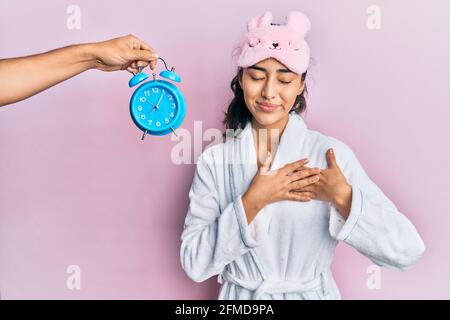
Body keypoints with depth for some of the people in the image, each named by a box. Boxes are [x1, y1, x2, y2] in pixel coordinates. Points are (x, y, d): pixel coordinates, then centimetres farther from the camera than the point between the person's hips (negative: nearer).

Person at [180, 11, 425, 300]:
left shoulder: (331, 153, -14)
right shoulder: (214, 160, -10)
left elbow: (407, 251, -16)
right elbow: (193, 264, -15)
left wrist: (343, 197, -28)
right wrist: (252, 202, -23)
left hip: (312, 294, 0)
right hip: (240, 296, 1)